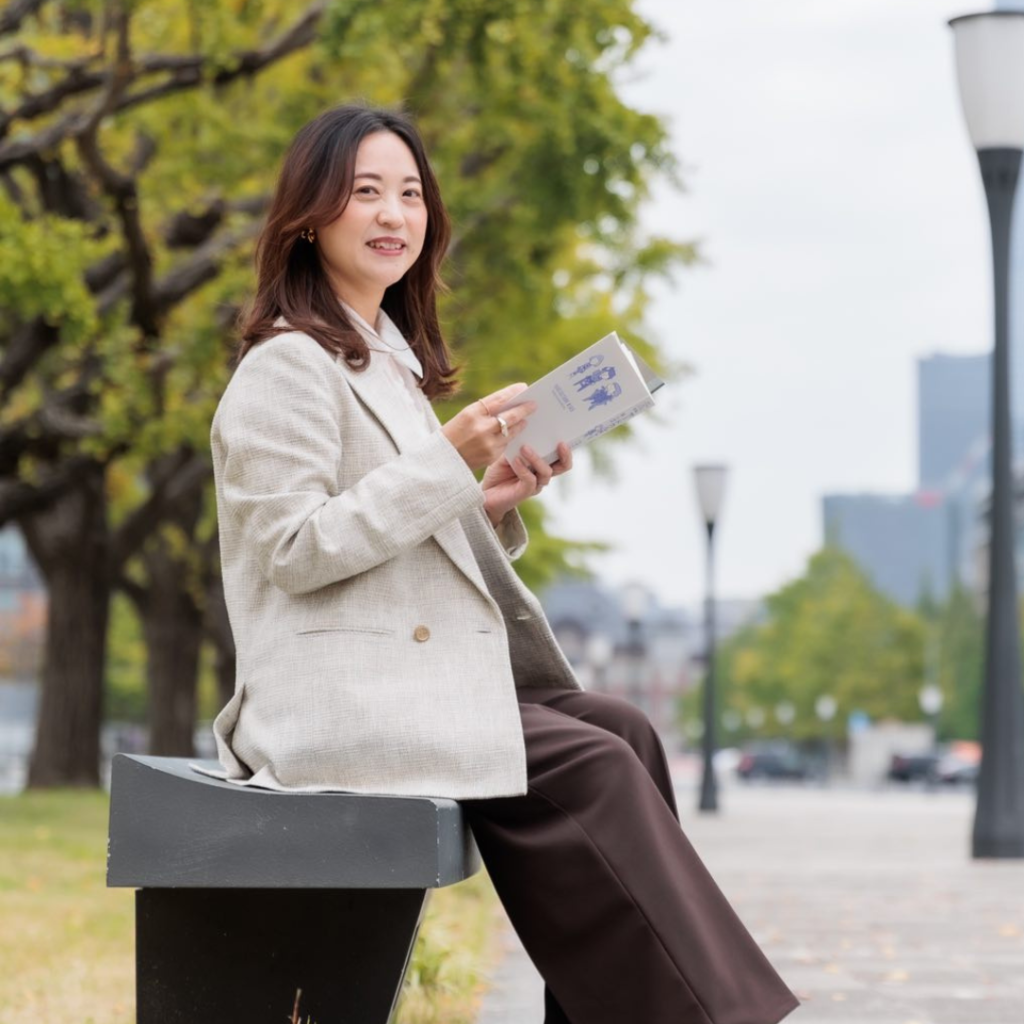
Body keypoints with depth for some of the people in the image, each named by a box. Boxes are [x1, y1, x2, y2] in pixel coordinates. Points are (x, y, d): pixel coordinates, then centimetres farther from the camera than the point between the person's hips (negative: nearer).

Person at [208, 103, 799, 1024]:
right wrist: (448, 460, -21)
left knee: (622, 731, -9)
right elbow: (298, 549, -17)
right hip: (342, 698, -9)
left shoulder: (391, 360, 21)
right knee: (589, 767, -19)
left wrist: (490, 506, 3)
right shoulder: (289, 367, -7)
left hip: (420, 677, 9)